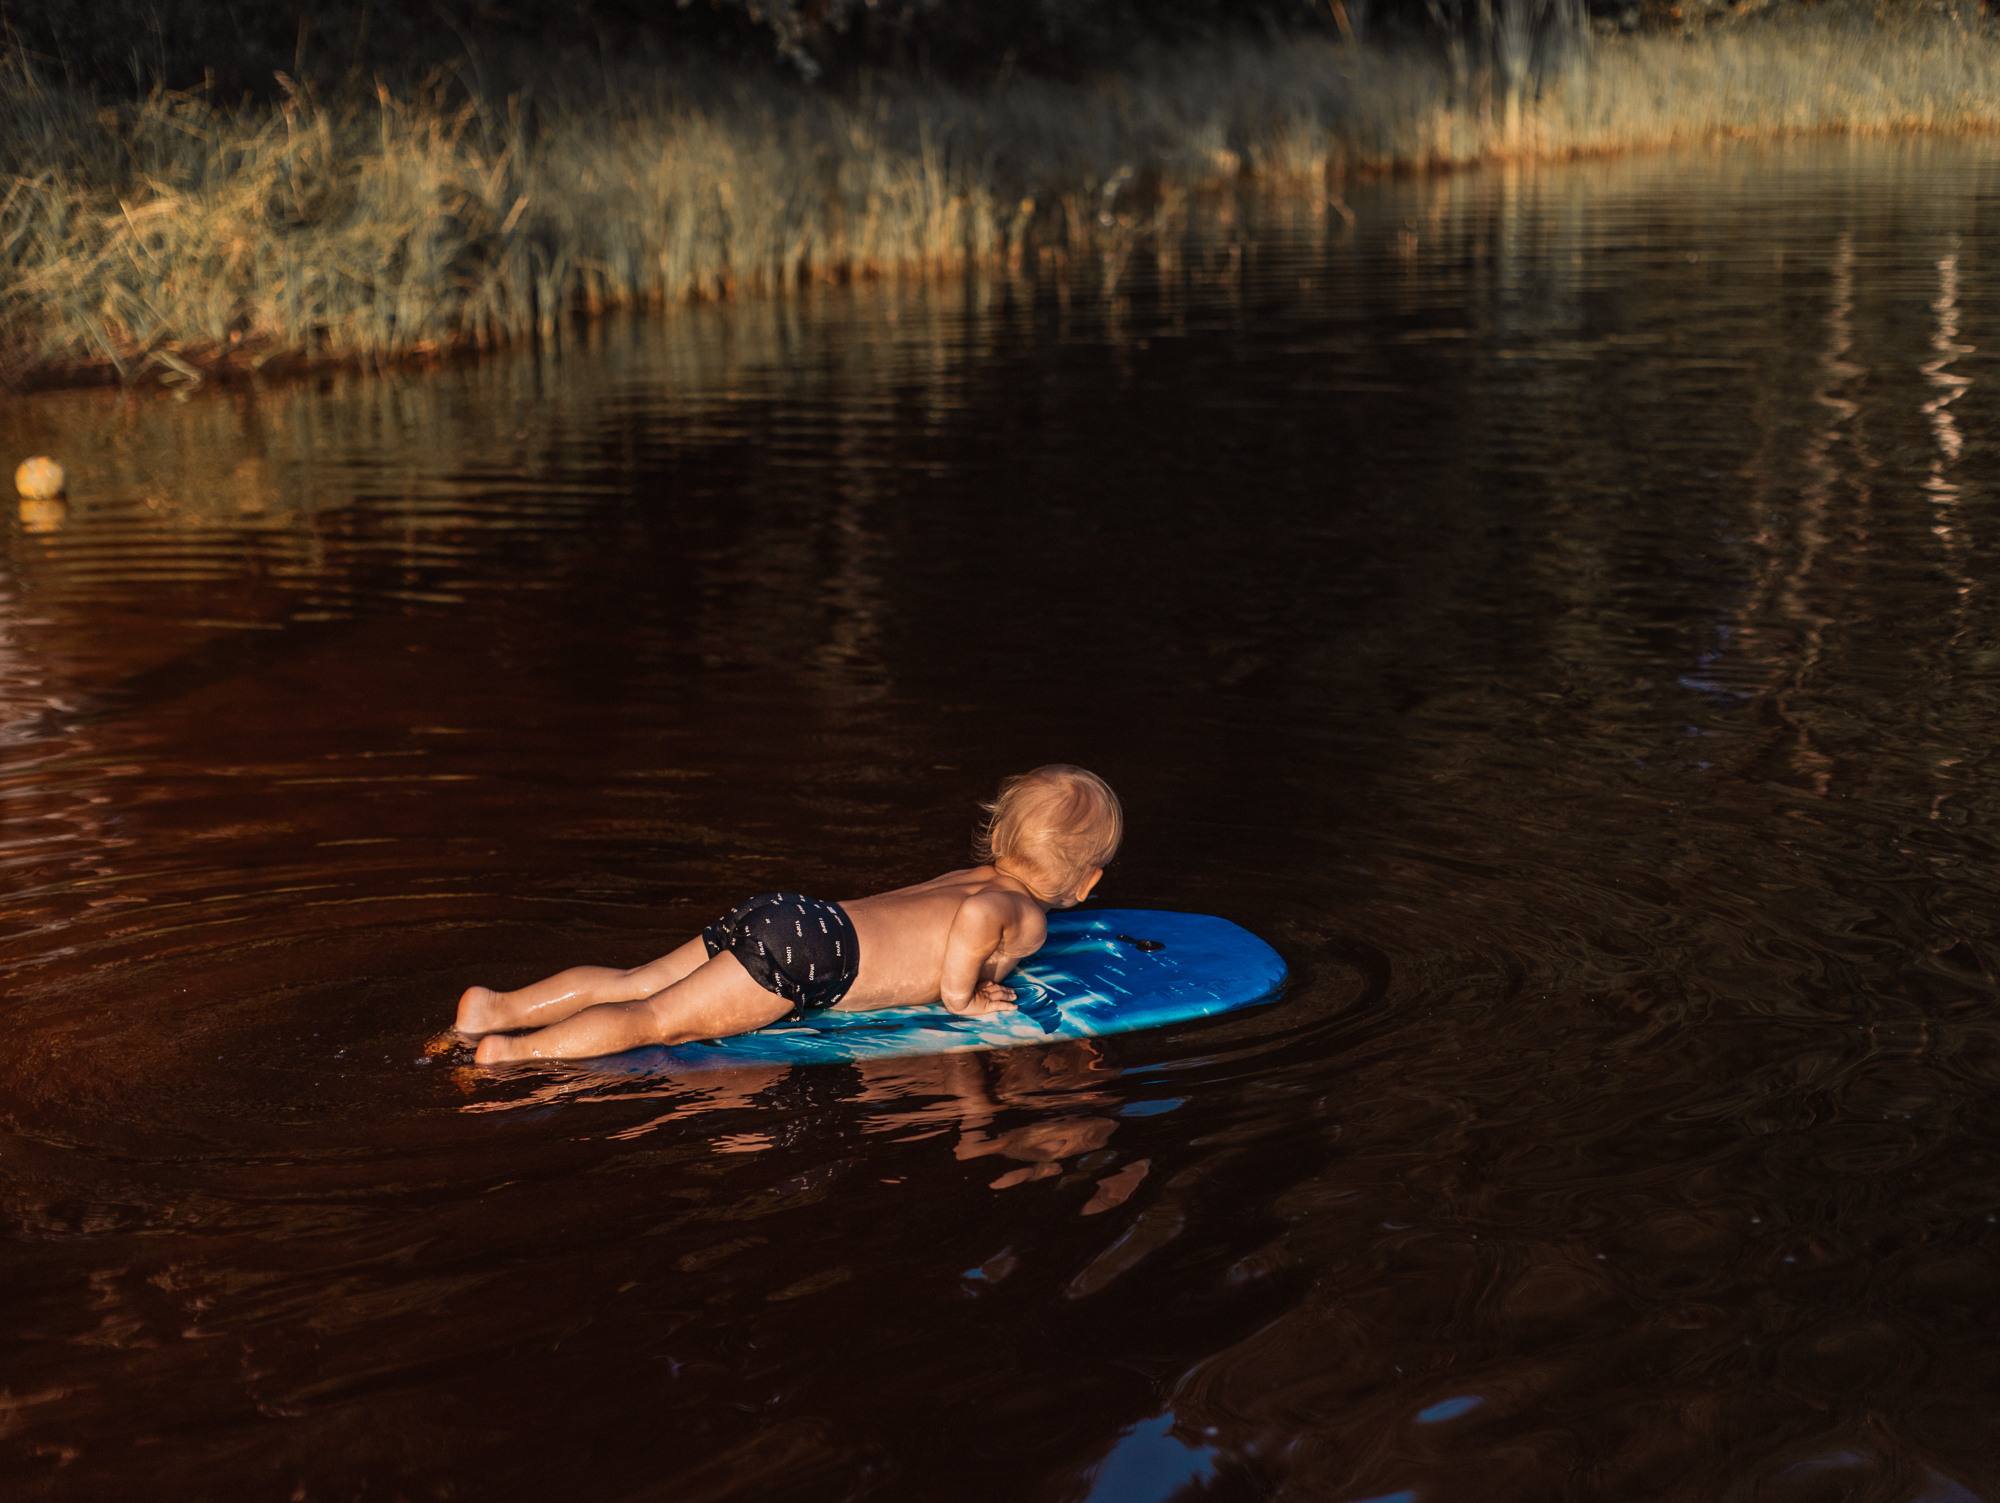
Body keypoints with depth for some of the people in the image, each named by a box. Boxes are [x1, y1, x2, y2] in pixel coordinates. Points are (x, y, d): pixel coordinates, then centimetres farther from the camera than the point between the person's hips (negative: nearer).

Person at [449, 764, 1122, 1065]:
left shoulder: (970, 879, 24)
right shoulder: (1028, 919, -2)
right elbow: (977, 917, -25)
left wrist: (975, 974, 28)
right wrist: (957, 995, -10)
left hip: (777, 916, 8)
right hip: (808, 949, -8)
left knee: (632, 984, 6)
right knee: (663, 1020, -16)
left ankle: (500, 1008, -3)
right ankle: (512, 1053, -28)